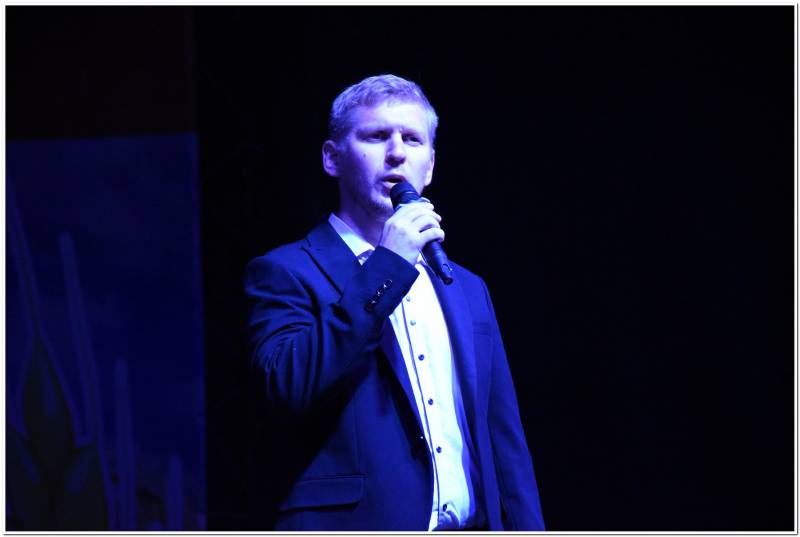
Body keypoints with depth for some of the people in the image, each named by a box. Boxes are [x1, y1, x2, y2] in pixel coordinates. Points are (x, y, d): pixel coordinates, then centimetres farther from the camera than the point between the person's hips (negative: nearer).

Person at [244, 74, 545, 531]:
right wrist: (386, 268, -14)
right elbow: (288, 386, -17)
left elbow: (505, 442, 17)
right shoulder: (287, 274, 2)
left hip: (472, 527, 5)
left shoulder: (467, 289, 18)